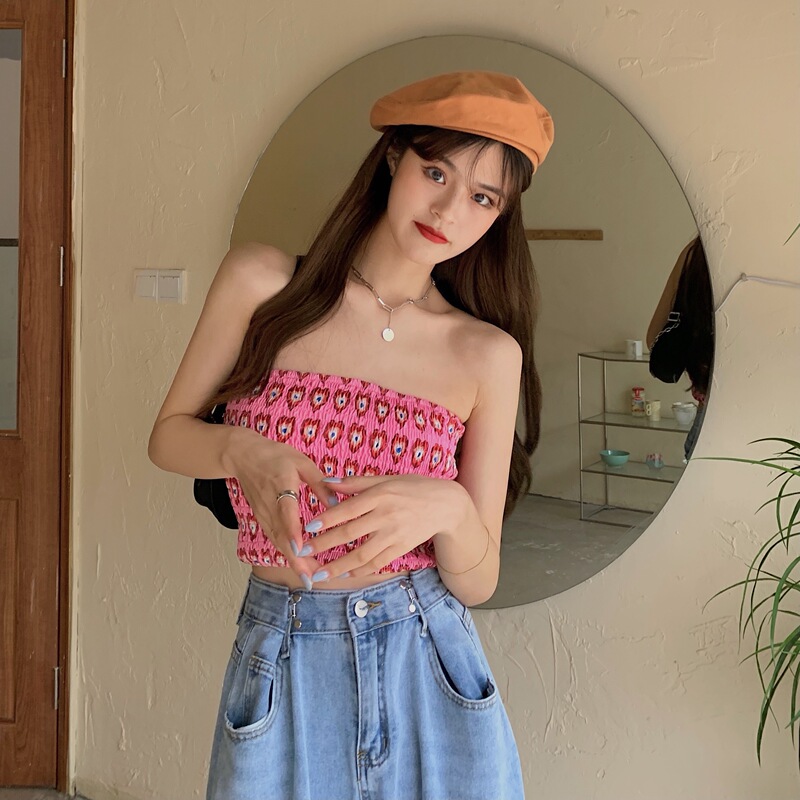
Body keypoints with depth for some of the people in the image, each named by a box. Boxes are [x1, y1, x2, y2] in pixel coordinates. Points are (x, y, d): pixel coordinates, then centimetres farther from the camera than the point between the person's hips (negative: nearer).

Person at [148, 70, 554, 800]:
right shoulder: (262, 282, -4)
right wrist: (244, 453, -16)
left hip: (428, 666, 1)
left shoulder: (488, 355, -4)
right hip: (280, 663, 0)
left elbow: (478, 582, -3)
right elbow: (169, 434, 5)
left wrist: (446, 509, -24)